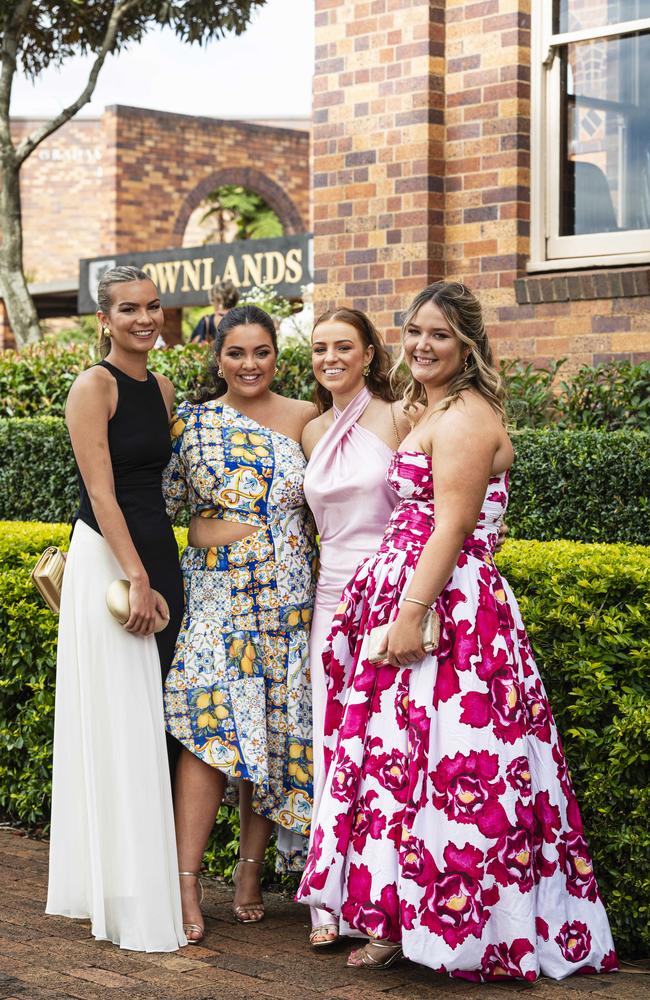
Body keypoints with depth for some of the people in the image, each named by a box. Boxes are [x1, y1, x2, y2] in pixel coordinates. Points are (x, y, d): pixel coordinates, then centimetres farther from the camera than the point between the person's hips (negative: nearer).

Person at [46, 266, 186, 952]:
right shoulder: (94, 386, -9)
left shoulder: (162, 388, 14)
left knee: (150, 725, 10)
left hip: (158, 555, 8)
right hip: (107, 560, -8)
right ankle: (126, 903, 2)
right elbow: (101, 492, -15)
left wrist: (159, 574, 13)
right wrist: (136, 578, -19)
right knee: (119, 727, -5)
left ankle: (151, 886, 19)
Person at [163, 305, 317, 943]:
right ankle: (186, 883, -10)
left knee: (275, 729, 3)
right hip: (213, 590, -1)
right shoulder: (192, 423, 5)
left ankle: (250, 872, 16)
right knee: (212, 725, -12)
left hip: (285, 595, 1)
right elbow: (163, 502, 8)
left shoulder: (303, 420, 6)